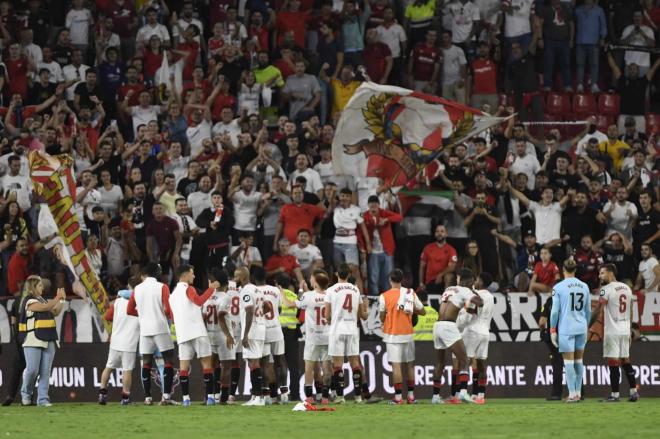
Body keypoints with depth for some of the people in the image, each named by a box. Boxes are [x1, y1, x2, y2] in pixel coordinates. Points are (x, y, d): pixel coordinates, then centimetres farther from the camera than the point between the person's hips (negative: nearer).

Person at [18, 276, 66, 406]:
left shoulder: (42, 299, 17)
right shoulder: (29, 300, -7)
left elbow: (55, 312, 21)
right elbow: (45, 307, -19)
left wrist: (62, 300, 11)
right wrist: (58, 297, -10)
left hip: (48, 341, 7)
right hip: (33, 341, -7)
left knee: (45, 371, 1)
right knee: (32, 370, -8)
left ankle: (43, 398, 1)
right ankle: (26, 393, 14)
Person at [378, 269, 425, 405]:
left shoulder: (384, 296, -7)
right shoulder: (411, 293, 2)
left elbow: (382, 318, -1)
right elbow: (422, 311, 8)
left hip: (392, 336, -3)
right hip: (408, 334, 3)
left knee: (396, 365, -5)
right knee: (409, 364, 12)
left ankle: (398, 397, -9)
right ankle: (411, 396, 13)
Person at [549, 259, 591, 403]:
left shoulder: (558, 287, -6)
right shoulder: (584, 287, 6)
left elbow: (555, 311, -6)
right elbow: (588, 310, 12)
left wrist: (553, 330, 1)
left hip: (566, 328, -4)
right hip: (581, 327, 4)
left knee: (568, 361, -3)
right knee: (578, 360, 13)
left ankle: (572, 394, -6)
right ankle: (578, 392, 15)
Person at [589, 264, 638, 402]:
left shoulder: (606, 289, -10)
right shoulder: (627, 288, 11)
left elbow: (598, 311, -14)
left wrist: (588, 326, -6)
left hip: (612, 331, -7)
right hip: (625, 330, 7)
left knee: (613, 363, -4)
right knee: (626, 361, 13)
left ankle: (615, 394, -4)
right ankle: (634, 392, 11)